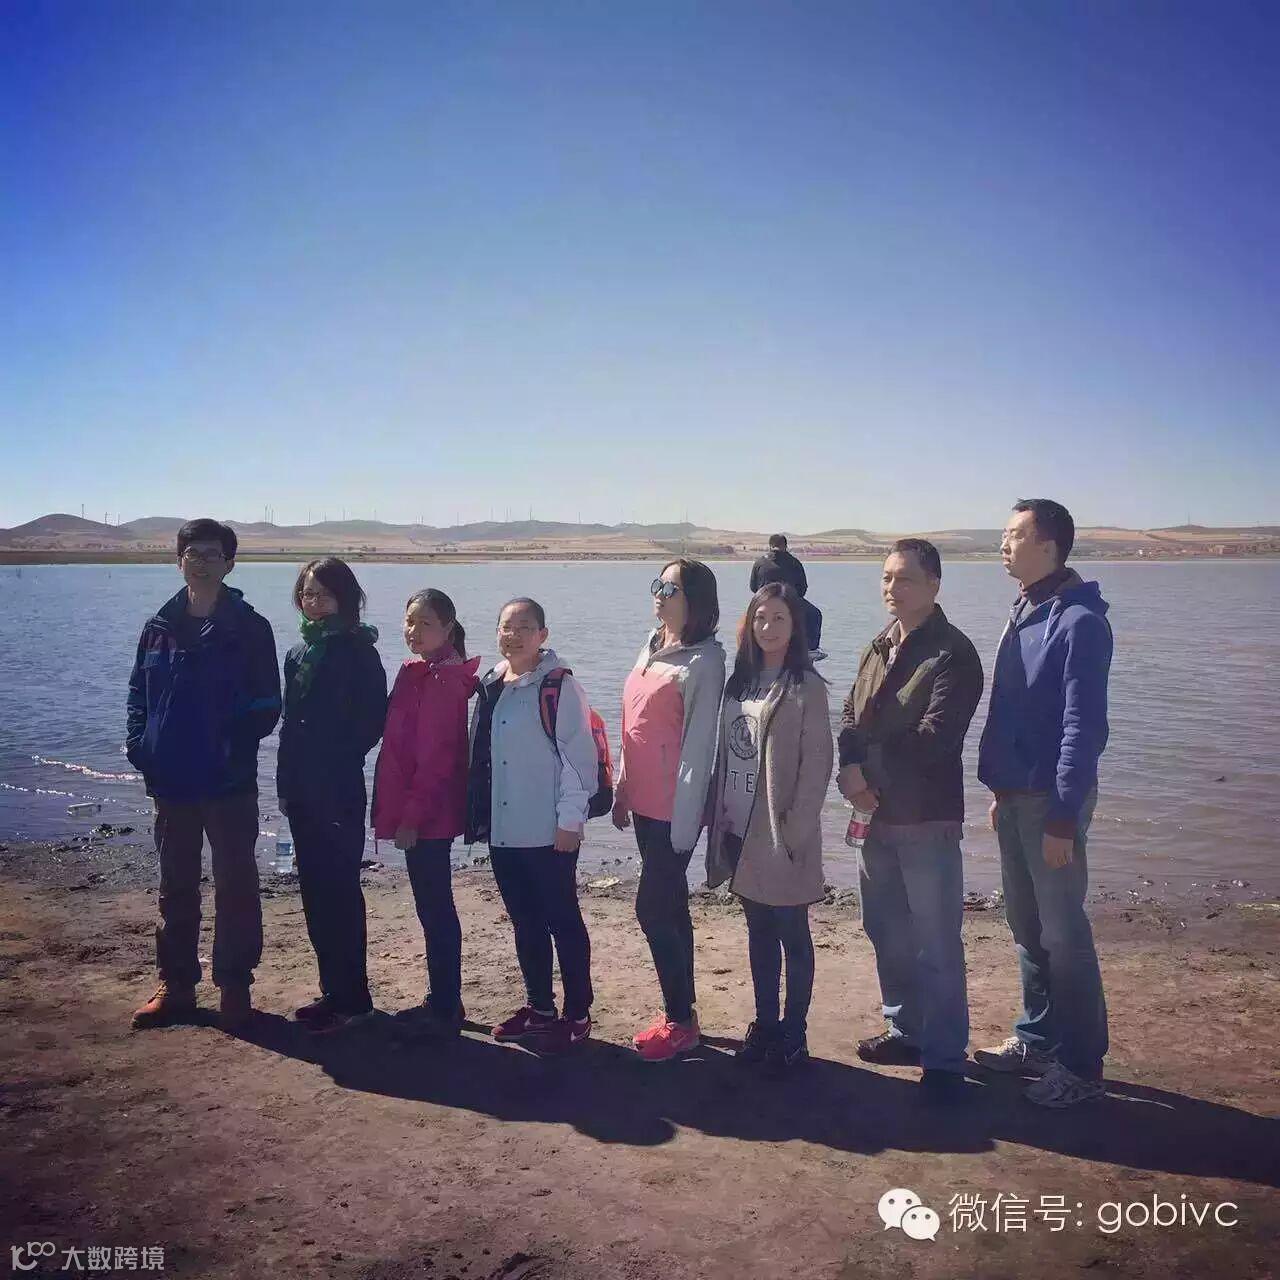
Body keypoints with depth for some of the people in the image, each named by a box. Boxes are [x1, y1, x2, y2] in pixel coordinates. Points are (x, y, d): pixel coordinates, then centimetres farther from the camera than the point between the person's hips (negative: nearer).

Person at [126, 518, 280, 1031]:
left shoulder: (249, 628, -5)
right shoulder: (161, 625, 6)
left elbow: (267, 705, -6)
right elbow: (139, 689, 12)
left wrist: (238, 747, -18)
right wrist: (139, 742, -2)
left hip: (229, 781, -4)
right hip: (171, 779, 4)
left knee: (235, 885, 5)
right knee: (175, 885, 14)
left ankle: (234, 988, 16)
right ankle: (176, 985, 27)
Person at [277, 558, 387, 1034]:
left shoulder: (357, 651, -8)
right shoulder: (299, 653, 14)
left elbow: (372, 719, -10)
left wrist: (339, 760, -8)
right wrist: (286, 781, 13)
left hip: (339, 791, -8)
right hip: (302, 790, 8)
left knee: (338, 891, -3)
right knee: (315, 891, 12)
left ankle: (351, 997, 5)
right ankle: (334, 990, 23)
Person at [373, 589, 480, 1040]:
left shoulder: (445, 681, -15)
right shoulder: (416, 673, 13)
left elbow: (435, 759, -19)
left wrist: (411, 816, -19)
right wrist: (395, 811, 16)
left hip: (428, 815, -9)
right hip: (419, 812, 9)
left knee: (434, 908, -2)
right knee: (433, 906, 16)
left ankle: (445, 1013, 7)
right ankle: (441, 1002, 27)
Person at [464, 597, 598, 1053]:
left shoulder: (559, 686, -11)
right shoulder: (490, 686, 11)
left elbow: (578, 755, -14)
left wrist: (570, 818, -16)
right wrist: (478, 815, 14)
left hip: (547, 830, -7)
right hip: (502, 828, 7)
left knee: (563, 921, 3)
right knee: (524, 922, 16)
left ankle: (577, 1015, 13)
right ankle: (539, 1006, 29)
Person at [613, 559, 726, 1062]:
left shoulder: (704, 660, -12)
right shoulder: (651, 647, 11)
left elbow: (699, 743, -15)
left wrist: (686, 817, -16)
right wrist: (622, 790, 16)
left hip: (674, 808, -8)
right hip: (644, 802, 8)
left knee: (652, 908, -5)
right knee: (671, 906, 15)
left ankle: (680, 1022, 10)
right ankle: (681, 1013, 26)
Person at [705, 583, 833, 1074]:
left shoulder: (806, 686, -9)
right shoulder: (740, 681, 10)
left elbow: (817, 763, -13)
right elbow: (724, 754, 12)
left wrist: (795, 830, -16)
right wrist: (718, 816, 7)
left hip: (781, 833, -6)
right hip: (741, 830, 6)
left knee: (792, 934, 6)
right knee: (759, 932, 16)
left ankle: (793, 1033, 18)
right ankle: (765, 1023, 28)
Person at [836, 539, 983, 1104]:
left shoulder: (953, 654, -11)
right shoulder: (877, 649, 13)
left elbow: (933, 739, -20)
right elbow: (851, 721, 9)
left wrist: (868, 768, -13)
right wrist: (851, 770, -11)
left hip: (927, 820, -7)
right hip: (875, 815, 8)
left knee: (936, 943, -1)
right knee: (887, 932, 17)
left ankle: (944, 1058, 11)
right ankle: (907, 1031, 33)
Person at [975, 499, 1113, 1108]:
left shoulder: (1079, 621, -16)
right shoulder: (1024, 612, 11)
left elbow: (1083, 727, -19)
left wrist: (1063, 818, -20)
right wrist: (1002, 791, 16)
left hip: (1050, 800, -8)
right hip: (1015, 795, 9)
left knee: (1062, 934, 1)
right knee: (1026, 927, 17)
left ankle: (1080, 1065, 13)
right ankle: (1036, 1040, 31)